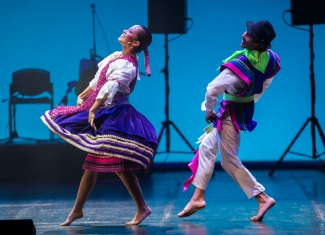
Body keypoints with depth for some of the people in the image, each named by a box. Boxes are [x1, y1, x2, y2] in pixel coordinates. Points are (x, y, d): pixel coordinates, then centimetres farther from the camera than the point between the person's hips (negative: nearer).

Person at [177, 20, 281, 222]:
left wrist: (208, 111, -11)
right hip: (246, 107, 9)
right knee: (207, 147, 15)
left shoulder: (239, 67, -33)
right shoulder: (269, 58, -9)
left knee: (229, 160, 1)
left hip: (232, 114, -9)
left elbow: (212, 90, -28)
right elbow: (265, 84, 9)